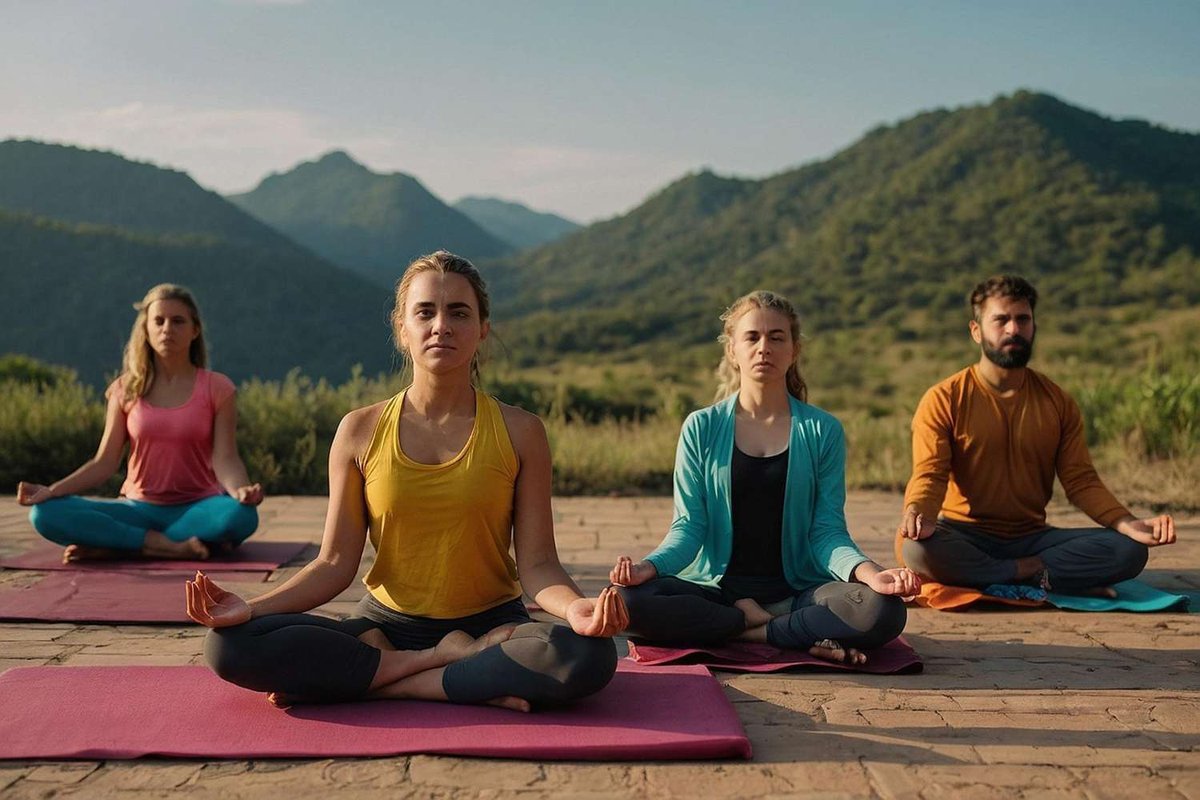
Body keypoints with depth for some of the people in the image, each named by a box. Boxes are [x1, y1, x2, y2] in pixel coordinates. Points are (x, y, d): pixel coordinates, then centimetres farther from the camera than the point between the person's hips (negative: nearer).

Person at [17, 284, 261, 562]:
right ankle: (169, 546, -24)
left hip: (196, 508, -1)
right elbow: (104, 463, 3)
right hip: (139, 509, 2)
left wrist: (240, 490, -33)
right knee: (47, 514, -22)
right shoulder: (126, 390, 6)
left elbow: (225, 459, -10)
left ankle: (115, 545, -23)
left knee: (241, 515, -38)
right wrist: (51, 490, -13)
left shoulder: (217, 389, -1)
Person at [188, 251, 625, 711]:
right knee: (230, 645, -23)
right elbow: (335, 564, 1)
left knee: (589, 656, -34)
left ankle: (383, 684, -20)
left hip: (491, 620, -1)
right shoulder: (360, 432, 2)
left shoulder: (519, 433, -1)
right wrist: (252, 607, -16)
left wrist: (574, 607, -27)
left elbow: (537, 564, -5)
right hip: (386, 625, 2)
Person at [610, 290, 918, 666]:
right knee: (629, 601, -29)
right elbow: (689, 526, 0)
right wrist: (650, 566, -21)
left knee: (883, 610, -30)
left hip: (796, 590, -1)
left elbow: (826, 531, 0)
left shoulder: (823, 431, 5)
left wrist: (867, 571, -22)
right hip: (717, 590, 1)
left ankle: (751, 633, -11)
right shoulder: (701, 428, 5)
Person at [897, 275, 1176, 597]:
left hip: (1033, 538, 3)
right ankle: (1035, 575, -21)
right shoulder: (943, 400, -3)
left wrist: (1129, 524, -15)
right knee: (918, 547, -38)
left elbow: (1081, 480, 4)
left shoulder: (1059, 403, 9)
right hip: (965, 538, -3)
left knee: (1129, 550, -19)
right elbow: (929, 474, -13)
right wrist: (917, 514, -37)